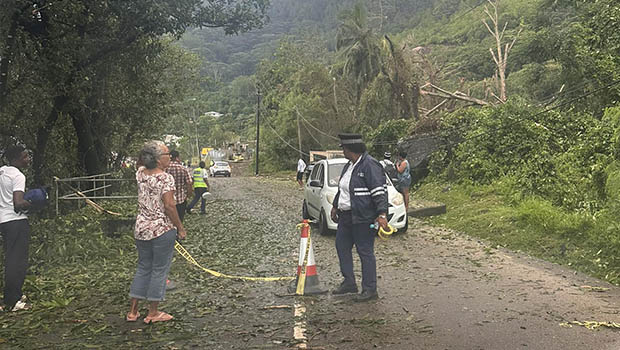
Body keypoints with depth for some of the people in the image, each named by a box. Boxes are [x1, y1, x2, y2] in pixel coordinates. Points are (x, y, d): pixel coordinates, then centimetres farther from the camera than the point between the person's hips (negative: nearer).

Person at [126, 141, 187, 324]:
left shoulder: (140, 174, 3)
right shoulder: (165, 178, -16)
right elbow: (169, 206, -20)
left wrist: (147, 152, 16)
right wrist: (180, 228, -12)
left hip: (141, 228, 7)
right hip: (162, 230, -7)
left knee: (143, 268, 17)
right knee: (159, 270, 6)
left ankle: (133, 311, 22)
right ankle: (153, 313, 14)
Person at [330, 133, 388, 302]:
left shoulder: (370, 166, -16)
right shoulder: (349, 166, 14)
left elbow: (380, 192, -21)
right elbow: (341, 189, 25)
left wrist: (382, 214, -27)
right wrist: (335, 206, 29)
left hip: (363, 218, -10)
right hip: (346, 216, 10)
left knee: (365, 251, -3)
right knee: (341, 246, 14)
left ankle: (370, 289, 6)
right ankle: (349, 283, 26)